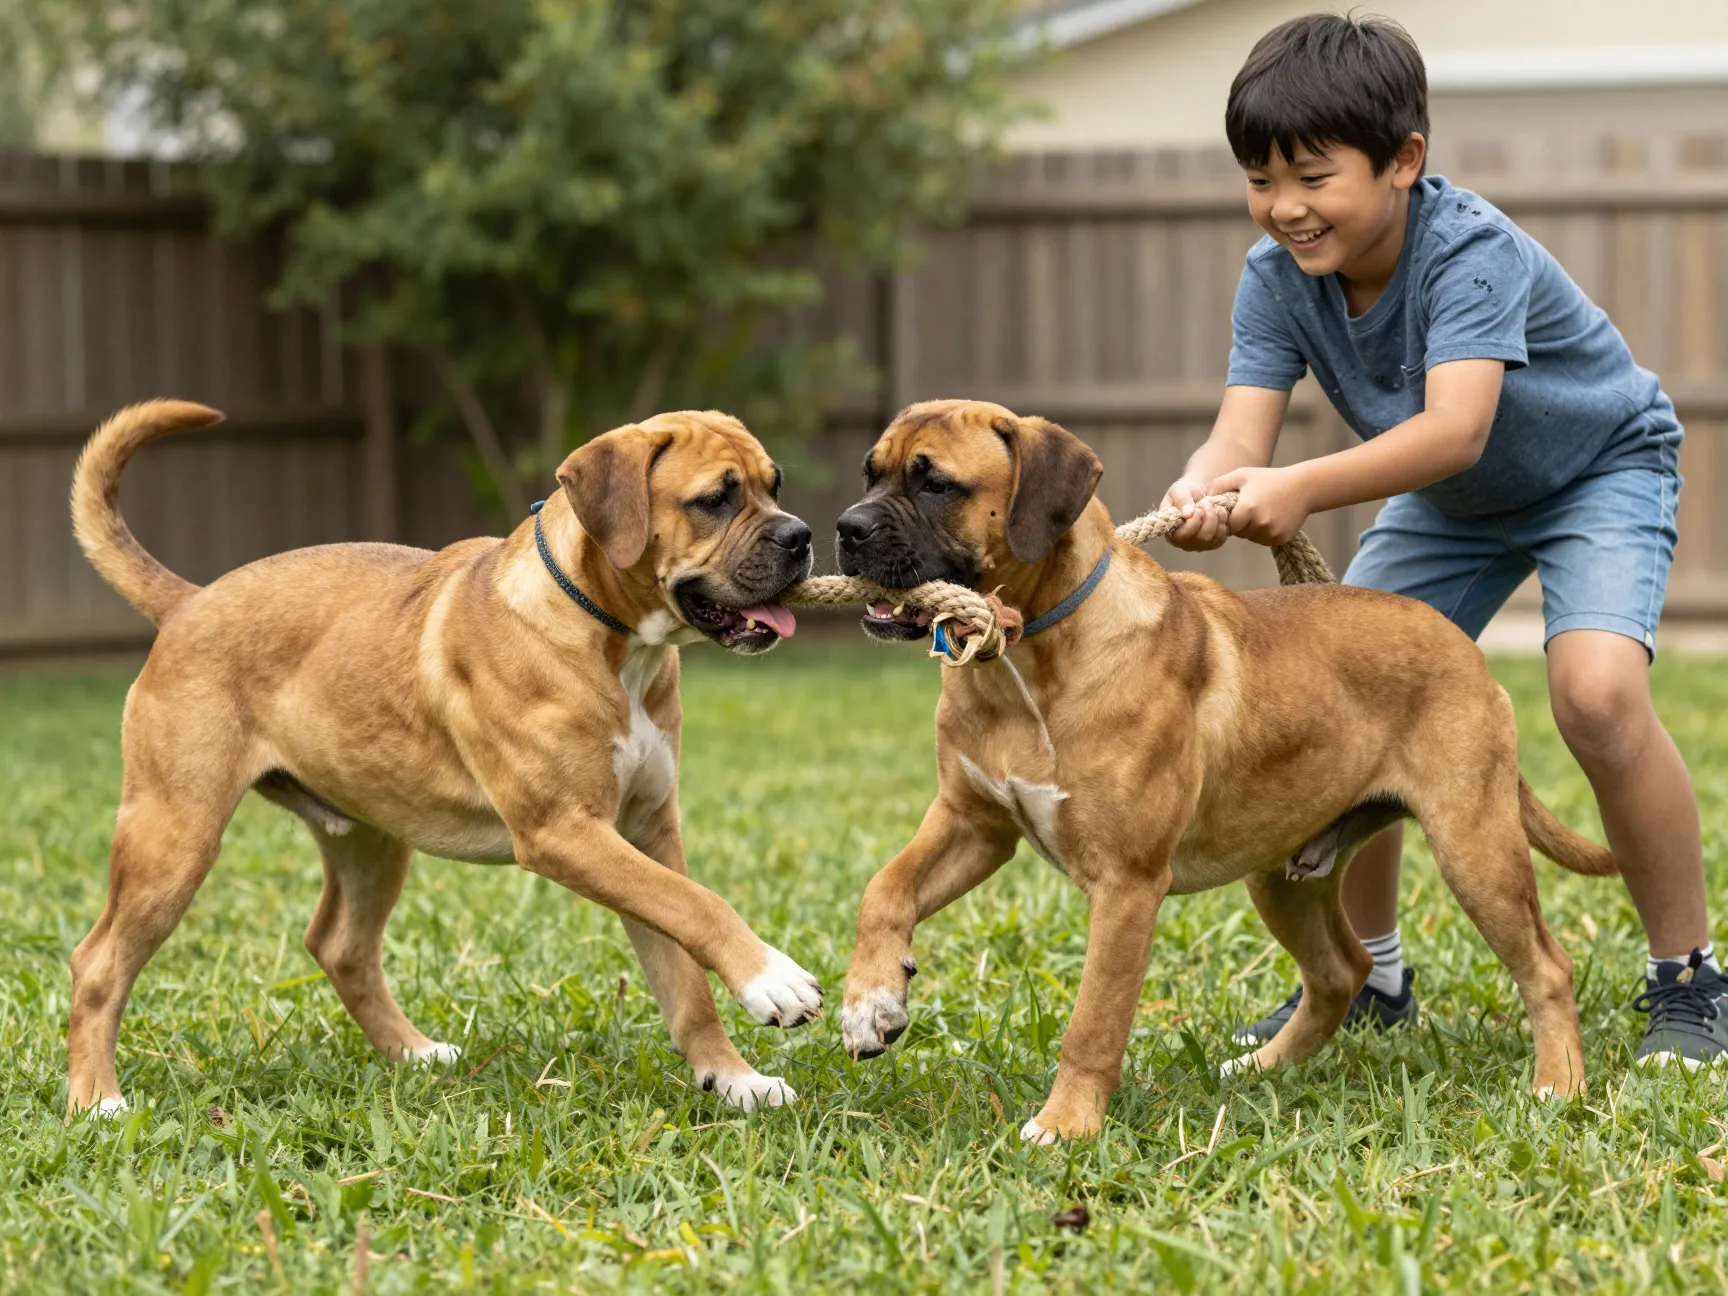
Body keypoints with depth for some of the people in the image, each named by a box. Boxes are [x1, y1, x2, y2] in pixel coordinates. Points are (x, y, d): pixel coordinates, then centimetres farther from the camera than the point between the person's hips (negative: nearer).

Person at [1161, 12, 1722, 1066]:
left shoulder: (1469, 252, -36)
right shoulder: (1279, 280, -18)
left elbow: (1453, 430, -48)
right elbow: (1244, 434, -28)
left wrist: (1305, 490, -61)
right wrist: (1203, 493, -52)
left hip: (1602, 469, -7)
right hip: (1452, 505, 7)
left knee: (1596, 691, -29)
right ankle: (1370, 974, 17)